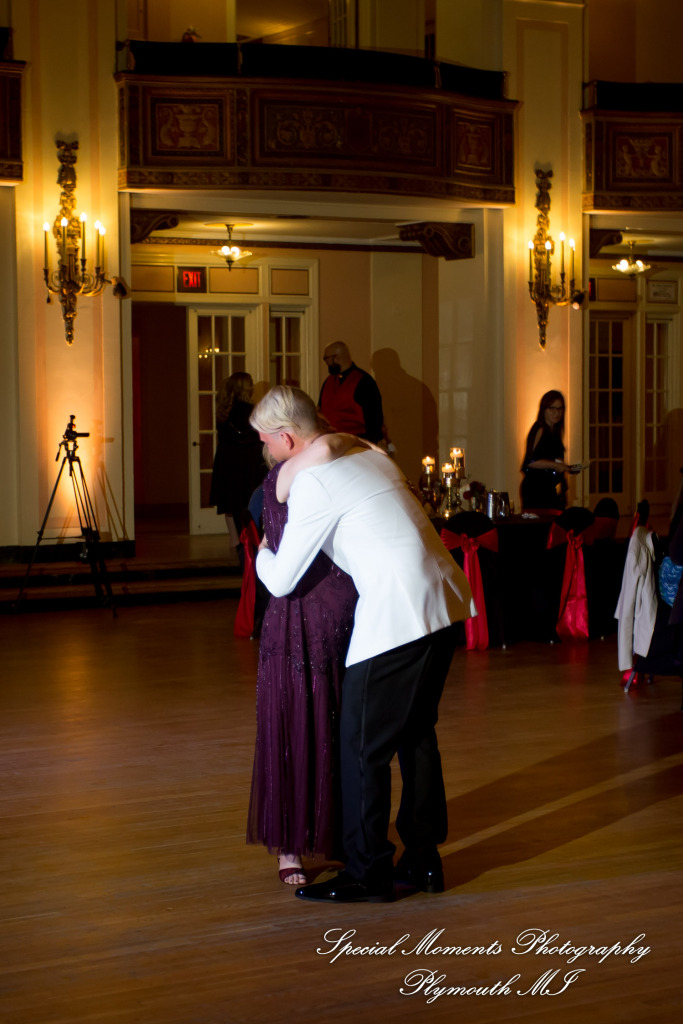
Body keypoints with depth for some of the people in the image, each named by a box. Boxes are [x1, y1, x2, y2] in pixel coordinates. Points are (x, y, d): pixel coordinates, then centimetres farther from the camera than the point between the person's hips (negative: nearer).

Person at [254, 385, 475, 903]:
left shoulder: (312, 482, -8)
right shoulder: (372, 455, 16)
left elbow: (281, 581, -3)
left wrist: (262, 554, 20)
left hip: (396, 616, -9)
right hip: (445, 604, 9)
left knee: (363, 744, 3)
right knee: (417, 734, 18)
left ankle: (368, 873, 11)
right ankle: (423, 860, 27)